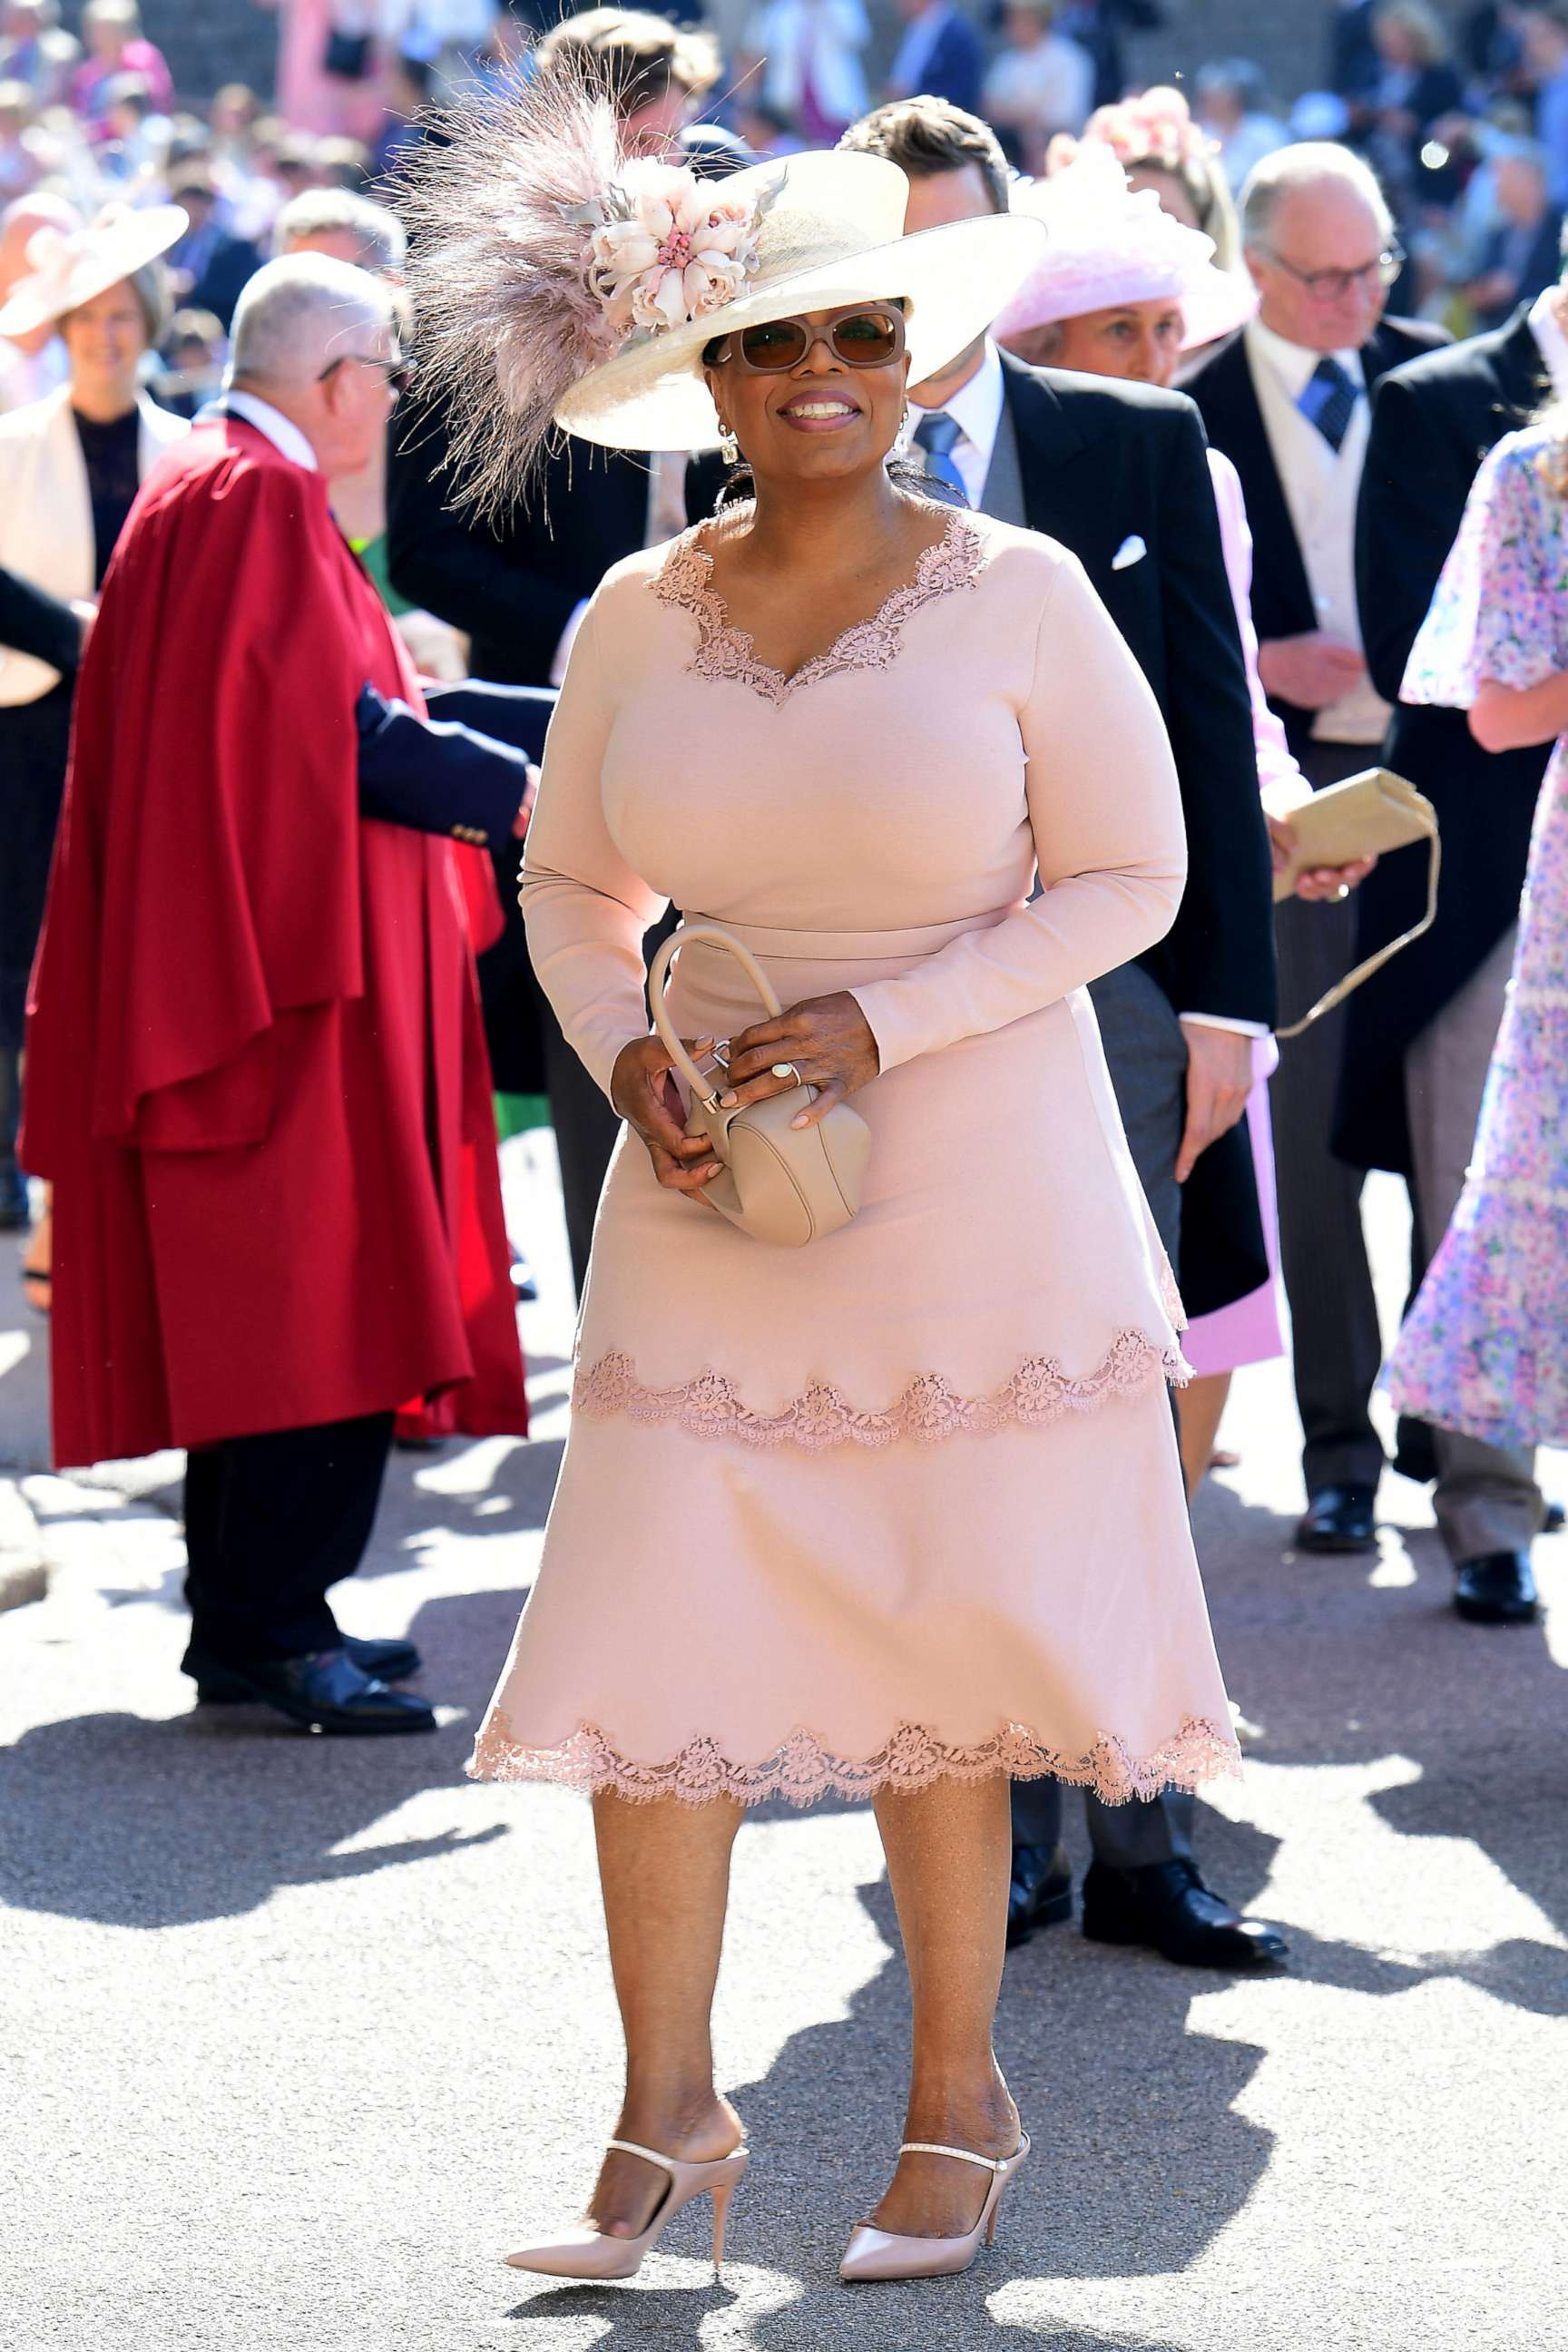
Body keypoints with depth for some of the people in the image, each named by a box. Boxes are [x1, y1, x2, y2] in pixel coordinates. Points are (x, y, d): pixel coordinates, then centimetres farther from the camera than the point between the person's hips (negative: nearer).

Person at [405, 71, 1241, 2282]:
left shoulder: (1014, 594, -8)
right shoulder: (638, 620, 1)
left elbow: (1129, 879, -5)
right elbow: (571, 886, 14)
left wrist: (880, 1024, -15)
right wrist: (627, 1059, -6)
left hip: (972, 1201, -3)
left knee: (928, 1663, 3)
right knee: (652, 1630, -3)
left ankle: (958, 2100, 20)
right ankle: (669, 2113, 11)